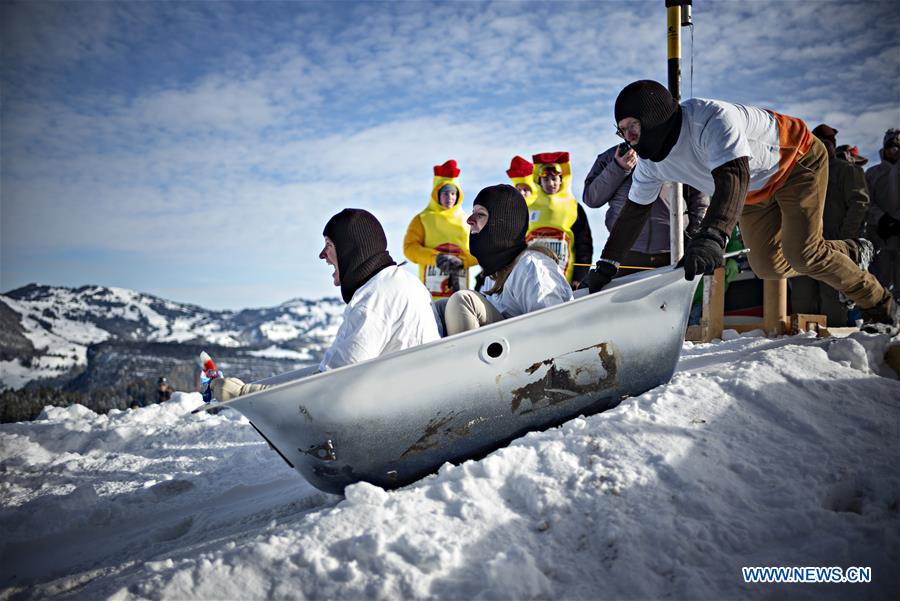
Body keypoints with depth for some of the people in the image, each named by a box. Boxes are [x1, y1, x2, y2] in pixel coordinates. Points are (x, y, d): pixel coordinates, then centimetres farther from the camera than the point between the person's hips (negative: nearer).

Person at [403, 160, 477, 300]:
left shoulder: (466, 221, 15)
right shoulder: (422, 219, 9)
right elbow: (410, 248, 0)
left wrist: (461, 261, -12)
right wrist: (435, 258, -16)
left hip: (460, 289, 2)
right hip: (431, 289, -2)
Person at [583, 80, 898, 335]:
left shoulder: (711, 118, -40)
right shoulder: (650, 161, -16)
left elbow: (733, 176, -54)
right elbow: (634, 210, -4)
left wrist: (712, 237, -69)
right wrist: (607, 264, -6)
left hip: (797, 160, -7)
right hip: (755, 190, 8)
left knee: (802, 254, -17)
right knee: (769, 266, 5)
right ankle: (850, 253, 30)